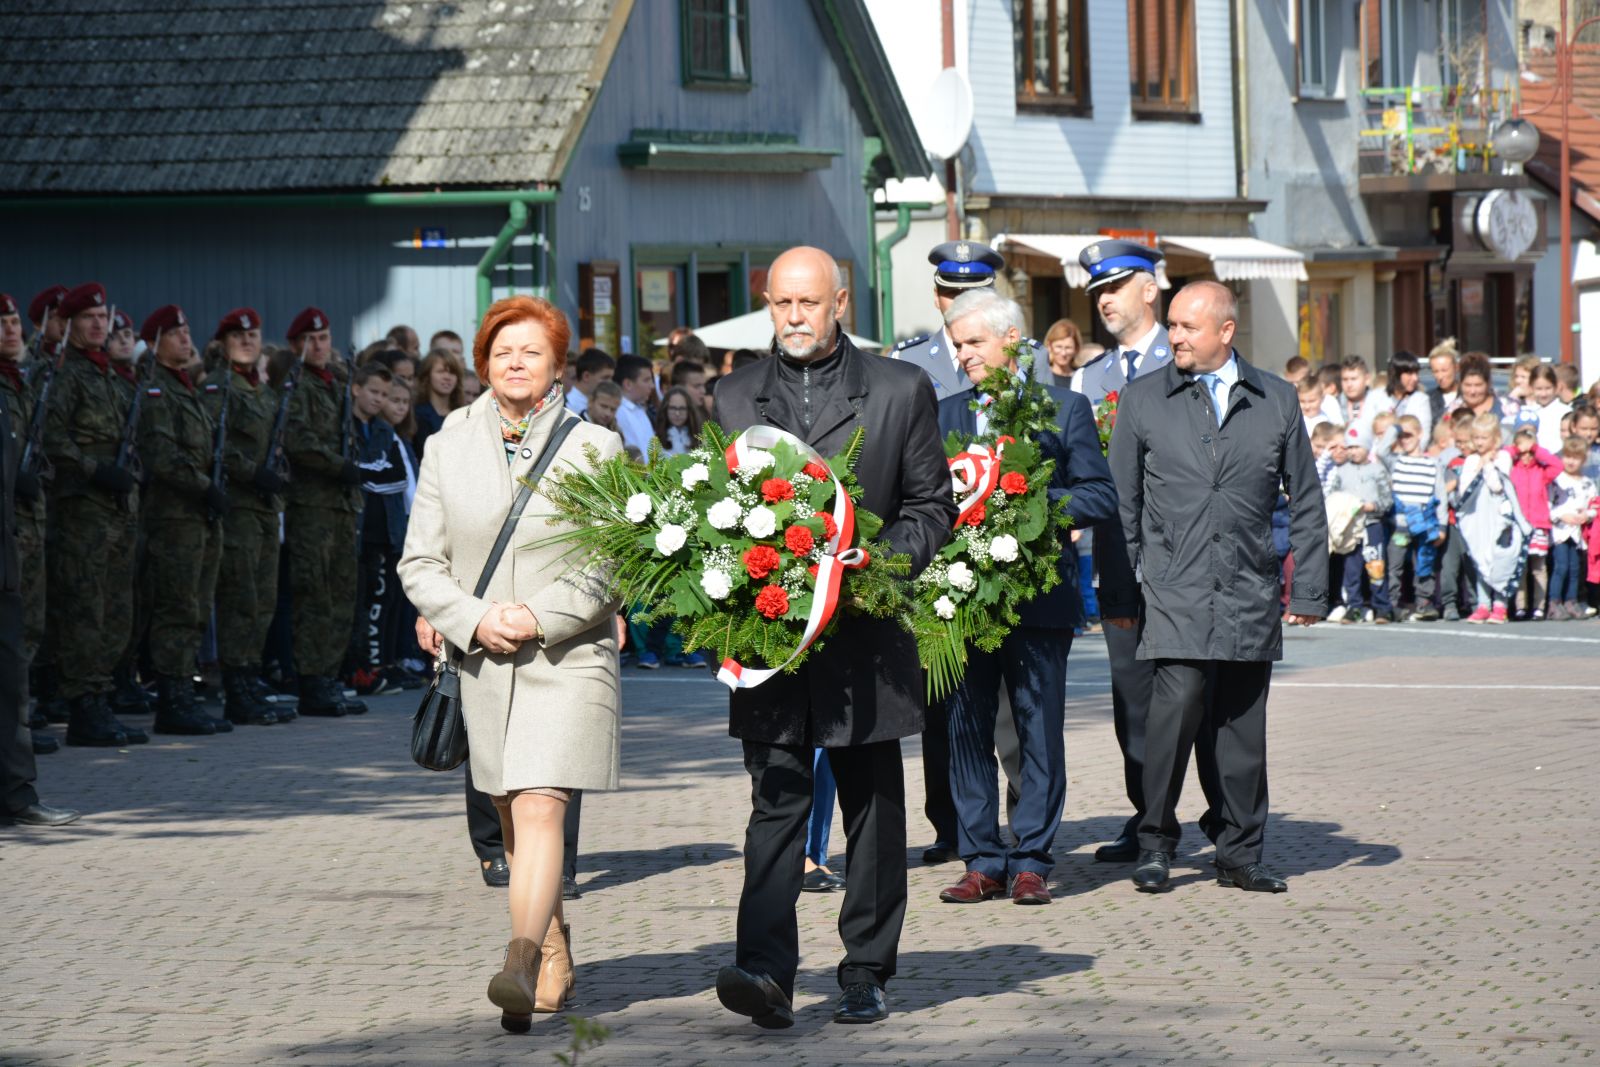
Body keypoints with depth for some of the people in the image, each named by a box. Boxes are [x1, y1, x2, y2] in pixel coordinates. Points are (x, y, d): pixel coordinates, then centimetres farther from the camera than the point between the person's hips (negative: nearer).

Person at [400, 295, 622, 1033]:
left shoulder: (594, 448, 1)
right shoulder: (448, 449, 7)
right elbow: (420, 562, 6)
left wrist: (541, 614, -15)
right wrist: (472, 619, -11)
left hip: (569, 658, -4)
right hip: (483, 662, 4)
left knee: (539, 811, -18)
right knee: (512, 824, 12)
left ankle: (521, 968, -30)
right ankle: (556, 961, 28)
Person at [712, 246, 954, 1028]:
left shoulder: (901, 391, 5)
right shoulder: (734, 398, 11)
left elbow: (933, 504, 6)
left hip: (866, 636, 0)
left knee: (872, 810, 7)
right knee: (775, 802, -8)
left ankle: (866, 976, 16)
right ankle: (765, 971, -17)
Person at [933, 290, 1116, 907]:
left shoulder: (1065, 408, 4)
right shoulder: (946, 415, 14)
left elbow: (1101, 496, -1)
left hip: (1039, 596, -3)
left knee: (1039, 732, 0)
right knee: (967, 729, 3)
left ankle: (1031, 861, 6)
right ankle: (982, 861, 9)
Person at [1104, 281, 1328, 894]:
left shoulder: (1276, 401, 8)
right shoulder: (1143, 401, 6)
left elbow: (1305, 502, 12)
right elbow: (1121, 504, 7)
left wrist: (1308, 589, 7)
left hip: (1250, 594, 2)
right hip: (1174, 594, -2)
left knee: (1242, 725, 5)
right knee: (1178, 702, -16)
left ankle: (1240, 854, 15)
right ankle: (1156, 842, -1)